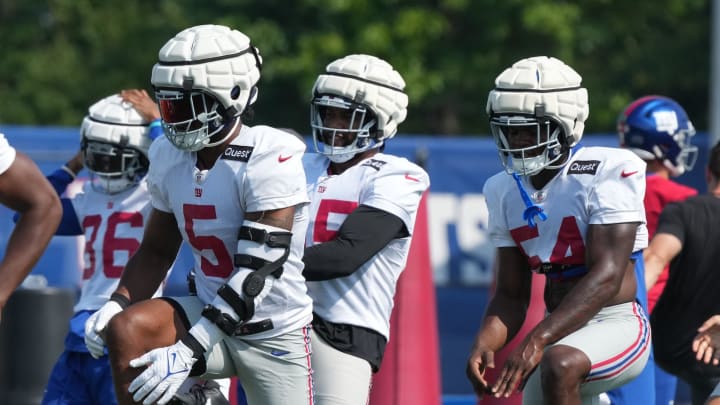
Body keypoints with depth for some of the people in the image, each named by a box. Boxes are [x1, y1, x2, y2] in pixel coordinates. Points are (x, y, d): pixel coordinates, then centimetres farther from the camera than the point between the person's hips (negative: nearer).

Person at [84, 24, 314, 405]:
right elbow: (157, 250, 13)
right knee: (125, 331, -23)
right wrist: (117, 304, -7)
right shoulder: (169, 157, 0)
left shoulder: (270, 160, -22)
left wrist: (187, 351, -32)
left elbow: (255, 276, -26)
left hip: (275, 334, -5)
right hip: (212, 316, 5)